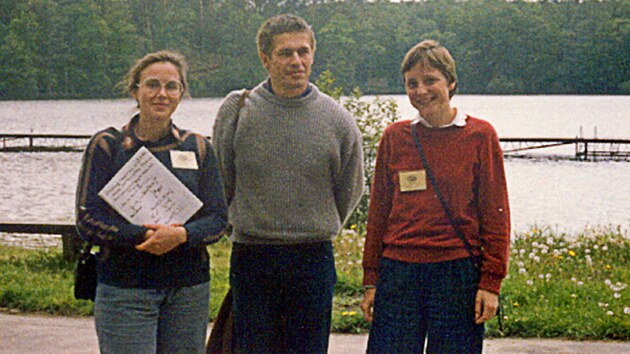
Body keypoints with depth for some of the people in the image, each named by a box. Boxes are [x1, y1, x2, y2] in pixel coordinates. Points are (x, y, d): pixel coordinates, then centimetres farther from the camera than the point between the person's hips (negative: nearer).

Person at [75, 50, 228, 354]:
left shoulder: (198, 148, 9)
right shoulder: (107, 145, 1)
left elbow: (218, 218, 5)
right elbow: (87, 221, -5)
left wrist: (181, 234, -16)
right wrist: (144, 235, -19)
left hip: (188, 289, 3)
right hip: (124, 287, -3)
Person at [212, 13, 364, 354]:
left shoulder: (338, 120, -1)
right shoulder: (236, 110, -3)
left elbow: (349, 191, 12)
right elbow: (222, 183, 8)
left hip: (314, 260, 1)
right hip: (251, 259, 0)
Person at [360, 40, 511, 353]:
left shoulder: (480, 135, 0)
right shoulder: (394, 137, 8)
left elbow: (496, 214, 1)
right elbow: (378, 212, 12)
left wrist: (491, 281, -4)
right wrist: (370, 280, 9)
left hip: (458, 271, -2)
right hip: (398, 271, 2)